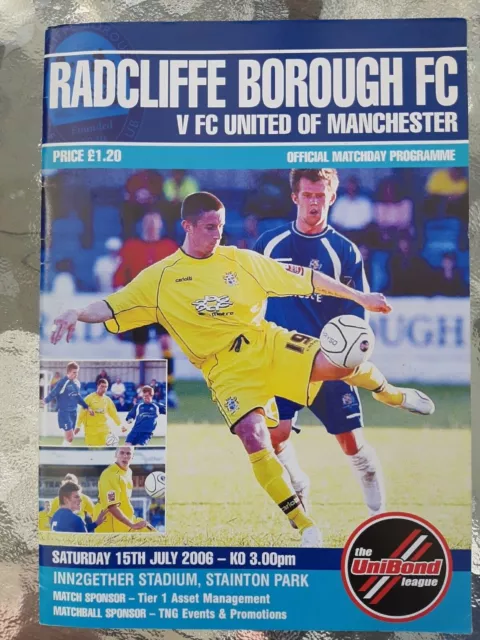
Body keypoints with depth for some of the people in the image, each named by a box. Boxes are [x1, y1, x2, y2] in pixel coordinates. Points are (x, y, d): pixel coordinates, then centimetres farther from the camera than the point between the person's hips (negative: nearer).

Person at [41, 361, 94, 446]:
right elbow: (53, 393, -17)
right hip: (64, 412, -7)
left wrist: (87, 407, 23)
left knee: (68, 437, 11)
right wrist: (45, 401, -36)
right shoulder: (62, 382, -15)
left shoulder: (77, 383, 7)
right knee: (70, 437, -12)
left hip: (73, 412, 7)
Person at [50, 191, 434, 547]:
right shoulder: (159, 278, 3)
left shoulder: (242, 260, 6)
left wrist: (359, 297, 8)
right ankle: (305, 526, -6)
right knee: (253, 436, -23)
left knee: (339, 363, -19)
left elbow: (305, 278, 7)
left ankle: (390, 394, 18)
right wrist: (77, 313, -21)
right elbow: (110, 307, 1)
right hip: (227, 369, -2)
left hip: (269, 343, 2)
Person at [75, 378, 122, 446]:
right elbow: (82, 413, -4)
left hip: (104, 430, 3)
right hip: (91, 430, -3)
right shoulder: (90, 398, -5)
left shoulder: (108, 400, 7)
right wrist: (78, 426, -5)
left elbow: (114, 414, 12)